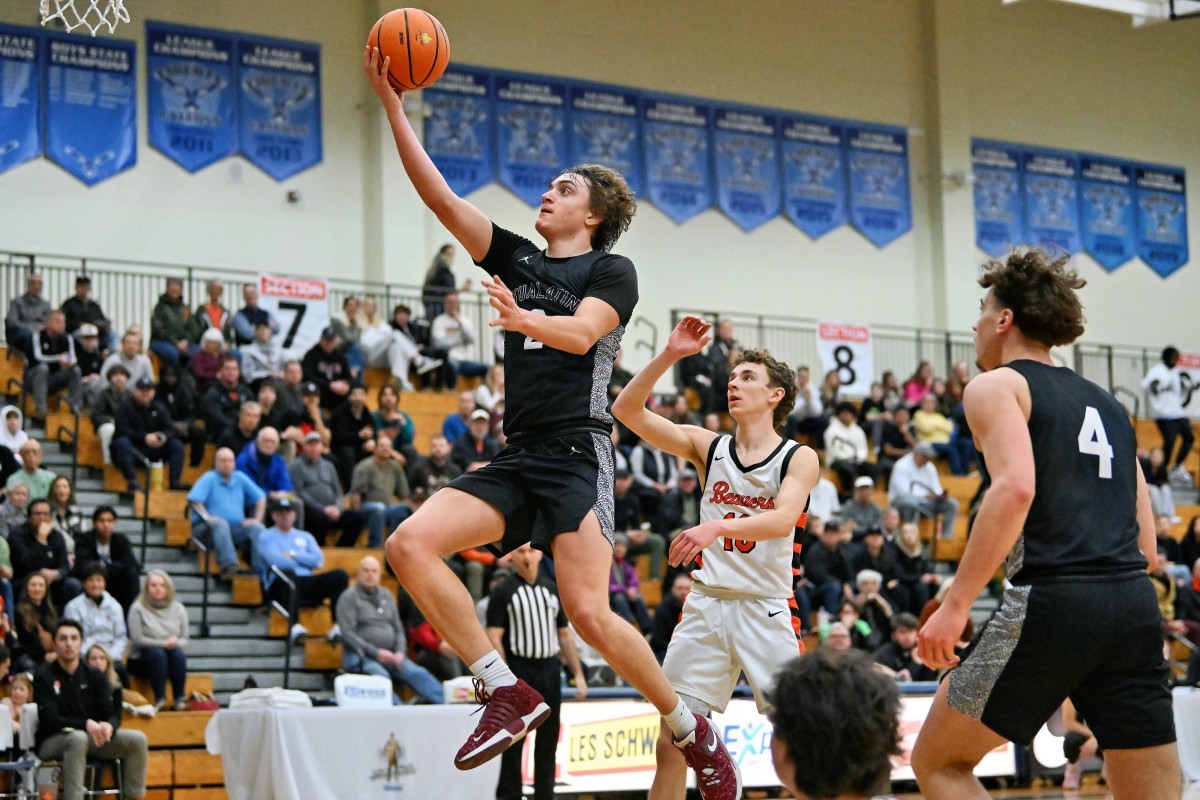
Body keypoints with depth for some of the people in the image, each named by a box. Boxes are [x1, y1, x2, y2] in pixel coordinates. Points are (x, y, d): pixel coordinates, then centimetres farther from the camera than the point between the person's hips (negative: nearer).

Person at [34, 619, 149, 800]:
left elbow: (113, 715, 2)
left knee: (137, 739, -16)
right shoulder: (44, 676, -5)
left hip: (92, 738, 5)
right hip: (52, 741, -5)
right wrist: (86, 724, -29)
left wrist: (109, 726, -25)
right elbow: (49, 720, -15)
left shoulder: (94, 676, 8)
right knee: (78, 738, -39)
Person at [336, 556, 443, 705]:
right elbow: (348, 633, -8)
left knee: (418, 674, -21)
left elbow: (398, 627, 19)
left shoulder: (385, 595, 20)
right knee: (381, 676, -36)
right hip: (360, 656, -5)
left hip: (389, 655, 5)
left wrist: (400, 652, -1)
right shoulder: (349, 597, 1)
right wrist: (375, 652, -16)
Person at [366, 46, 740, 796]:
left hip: (577, 456, -6)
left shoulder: (613, 270, 4)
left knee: (590, 615, -17)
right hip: (517, 458, 6)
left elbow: (581, 333, -16)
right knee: (410, 544, -16)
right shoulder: (518, 258, 18)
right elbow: (440, 195, 11)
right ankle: (508, 693, -13)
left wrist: (524, 319, -37)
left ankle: (692, 729, 4)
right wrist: (392, 104, 5)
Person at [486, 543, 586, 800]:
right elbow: (494, 638, -8)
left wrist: (578, 673, 9)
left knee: (548, 740, 8)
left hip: (550, 671, 4)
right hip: (518, 671, -4)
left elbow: (565, 634, 15)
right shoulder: (503, 592, -3)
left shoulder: (552, 589, 12)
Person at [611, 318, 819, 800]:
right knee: (671, 743, -1)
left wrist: (718, 527, -36)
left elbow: (783, 520, -20)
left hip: (767, 609, -2)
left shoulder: (799, 458, -1)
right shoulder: (707, 447, 8)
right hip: (707, 603, 3)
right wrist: (668, 356, -12)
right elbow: (627, 411, -1)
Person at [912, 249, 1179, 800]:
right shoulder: (1106, 404, 26)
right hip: (1136, 603, 6)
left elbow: (1015, 488, -16)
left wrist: (955, 605, -17)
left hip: (1050, 600, -6)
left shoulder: (996, 386, 5)